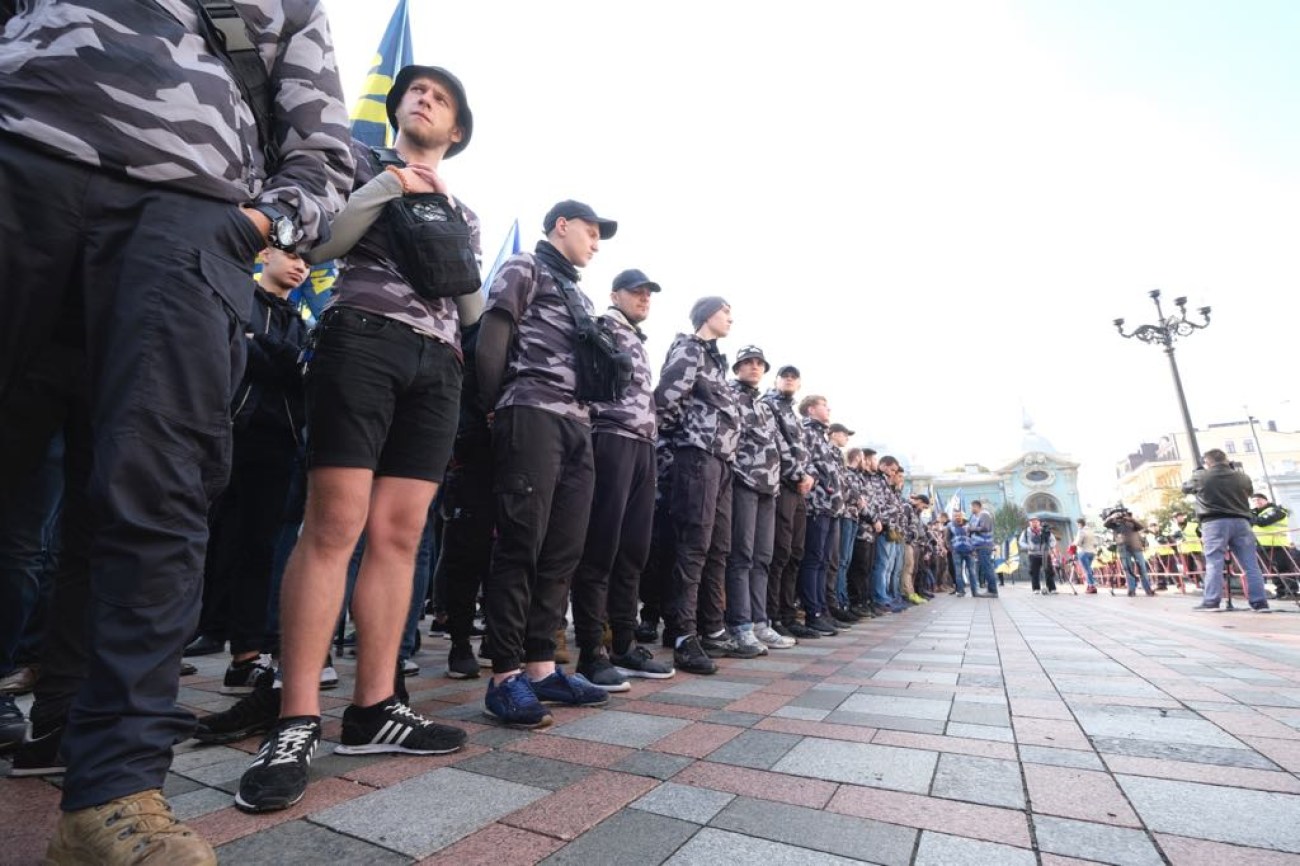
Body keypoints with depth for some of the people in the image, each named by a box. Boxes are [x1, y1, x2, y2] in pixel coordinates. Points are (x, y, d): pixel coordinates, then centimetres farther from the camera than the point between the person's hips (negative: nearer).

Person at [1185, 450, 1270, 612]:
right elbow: (1249, 492, 30)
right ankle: (1260, 602, 8)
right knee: (1251, 564, 6)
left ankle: (1211, 602, -9)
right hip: (1241, 521, 4)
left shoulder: (1200, 476, 0)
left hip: (1214, 523, -4)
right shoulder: (1242, 477, 12)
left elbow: (1185, 488, 18)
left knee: (1214, 563, -5)